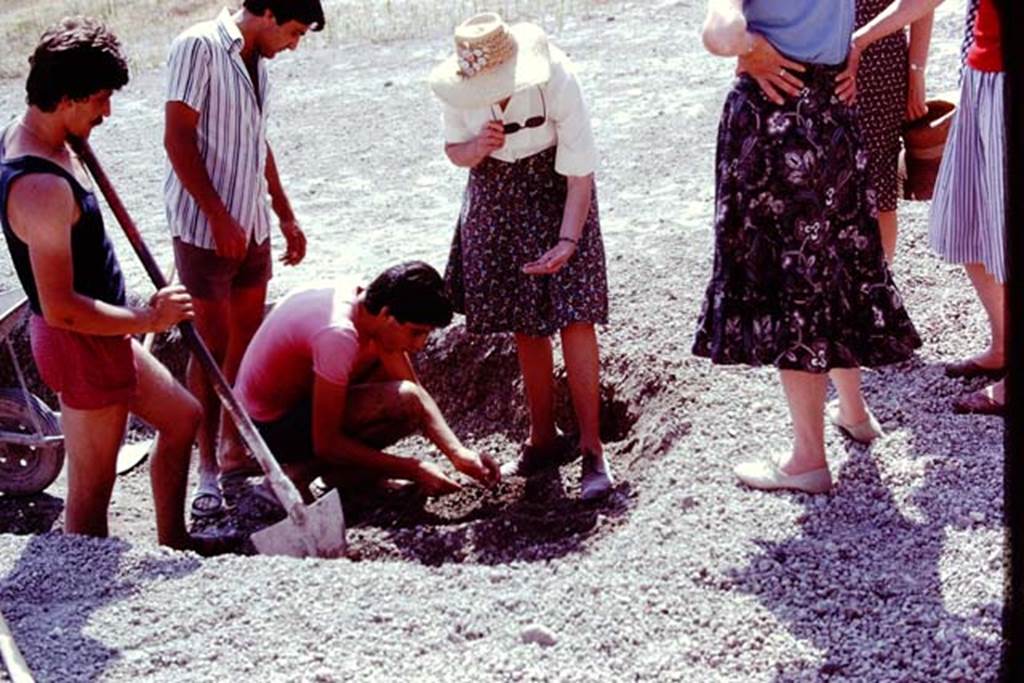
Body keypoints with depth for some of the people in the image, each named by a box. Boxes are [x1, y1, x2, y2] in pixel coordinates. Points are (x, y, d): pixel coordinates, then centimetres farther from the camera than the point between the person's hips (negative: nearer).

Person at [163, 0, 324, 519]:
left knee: (248, 340, 13)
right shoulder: (199, 47, -14)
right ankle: (207, 469, 6)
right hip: (204, 228, -8)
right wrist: (220, 218, -19)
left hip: (251, 227, 8)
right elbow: (177, 138, -17)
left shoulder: (257, 62, 11)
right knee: (213, 346, -4)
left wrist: (286, 217, 22)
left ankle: (236, 448, 25)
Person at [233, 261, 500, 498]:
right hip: (272, 426, -9)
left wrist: (459, 454, -12)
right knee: (403, 402, -25)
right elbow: (326, 444, -26)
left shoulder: (370, 301, -6)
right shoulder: (338, 335, -32)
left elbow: (418, 390, 0)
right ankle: (303, 469, -10)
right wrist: (413, 471, -22)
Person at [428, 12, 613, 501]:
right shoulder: (456, 86, -20)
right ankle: (543, 438, 20)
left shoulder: (556, 81, -30)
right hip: (495, 195, 4)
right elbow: (453, 149, -3)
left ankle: (592, 448, -7)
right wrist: (477, 147, -27)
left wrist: (567, 243, -36)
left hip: (555, 191, -4)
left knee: (574, 315, -13)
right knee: (524, 325, 7)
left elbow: (580, 176, -25)